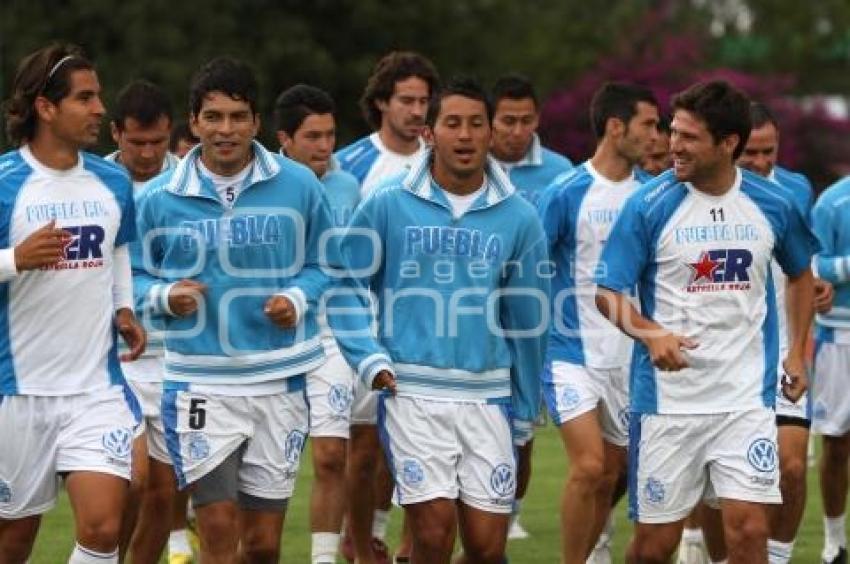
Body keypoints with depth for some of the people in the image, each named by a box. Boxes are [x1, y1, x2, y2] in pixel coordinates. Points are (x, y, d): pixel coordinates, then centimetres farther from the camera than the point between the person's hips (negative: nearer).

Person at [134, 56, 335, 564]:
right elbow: (138, 275, 11)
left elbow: (321, 264, 10)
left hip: (280, 383, 1)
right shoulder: (159, 199, 0)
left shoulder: (298, 185, 0)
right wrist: (165, 296, -11)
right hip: (200, 383, -1)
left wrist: (298, 298, -10)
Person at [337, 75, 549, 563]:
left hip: (487, 395, 2)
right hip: (412, 393, -2)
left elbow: (529, 319, 10)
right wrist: (371, 358, -4)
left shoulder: (518, 218, 3)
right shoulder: (387, 206, -1)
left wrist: (524, 410, 14)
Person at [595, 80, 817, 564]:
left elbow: (801, 273, 20)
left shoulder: (773, 206, 1)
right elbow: (608, 292, -4)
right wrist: (650, 334, -22)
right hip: (667, 397, -1)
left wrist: (797, 352, 13)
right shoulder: (650, 206, -7)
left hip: (747, 398, 1)